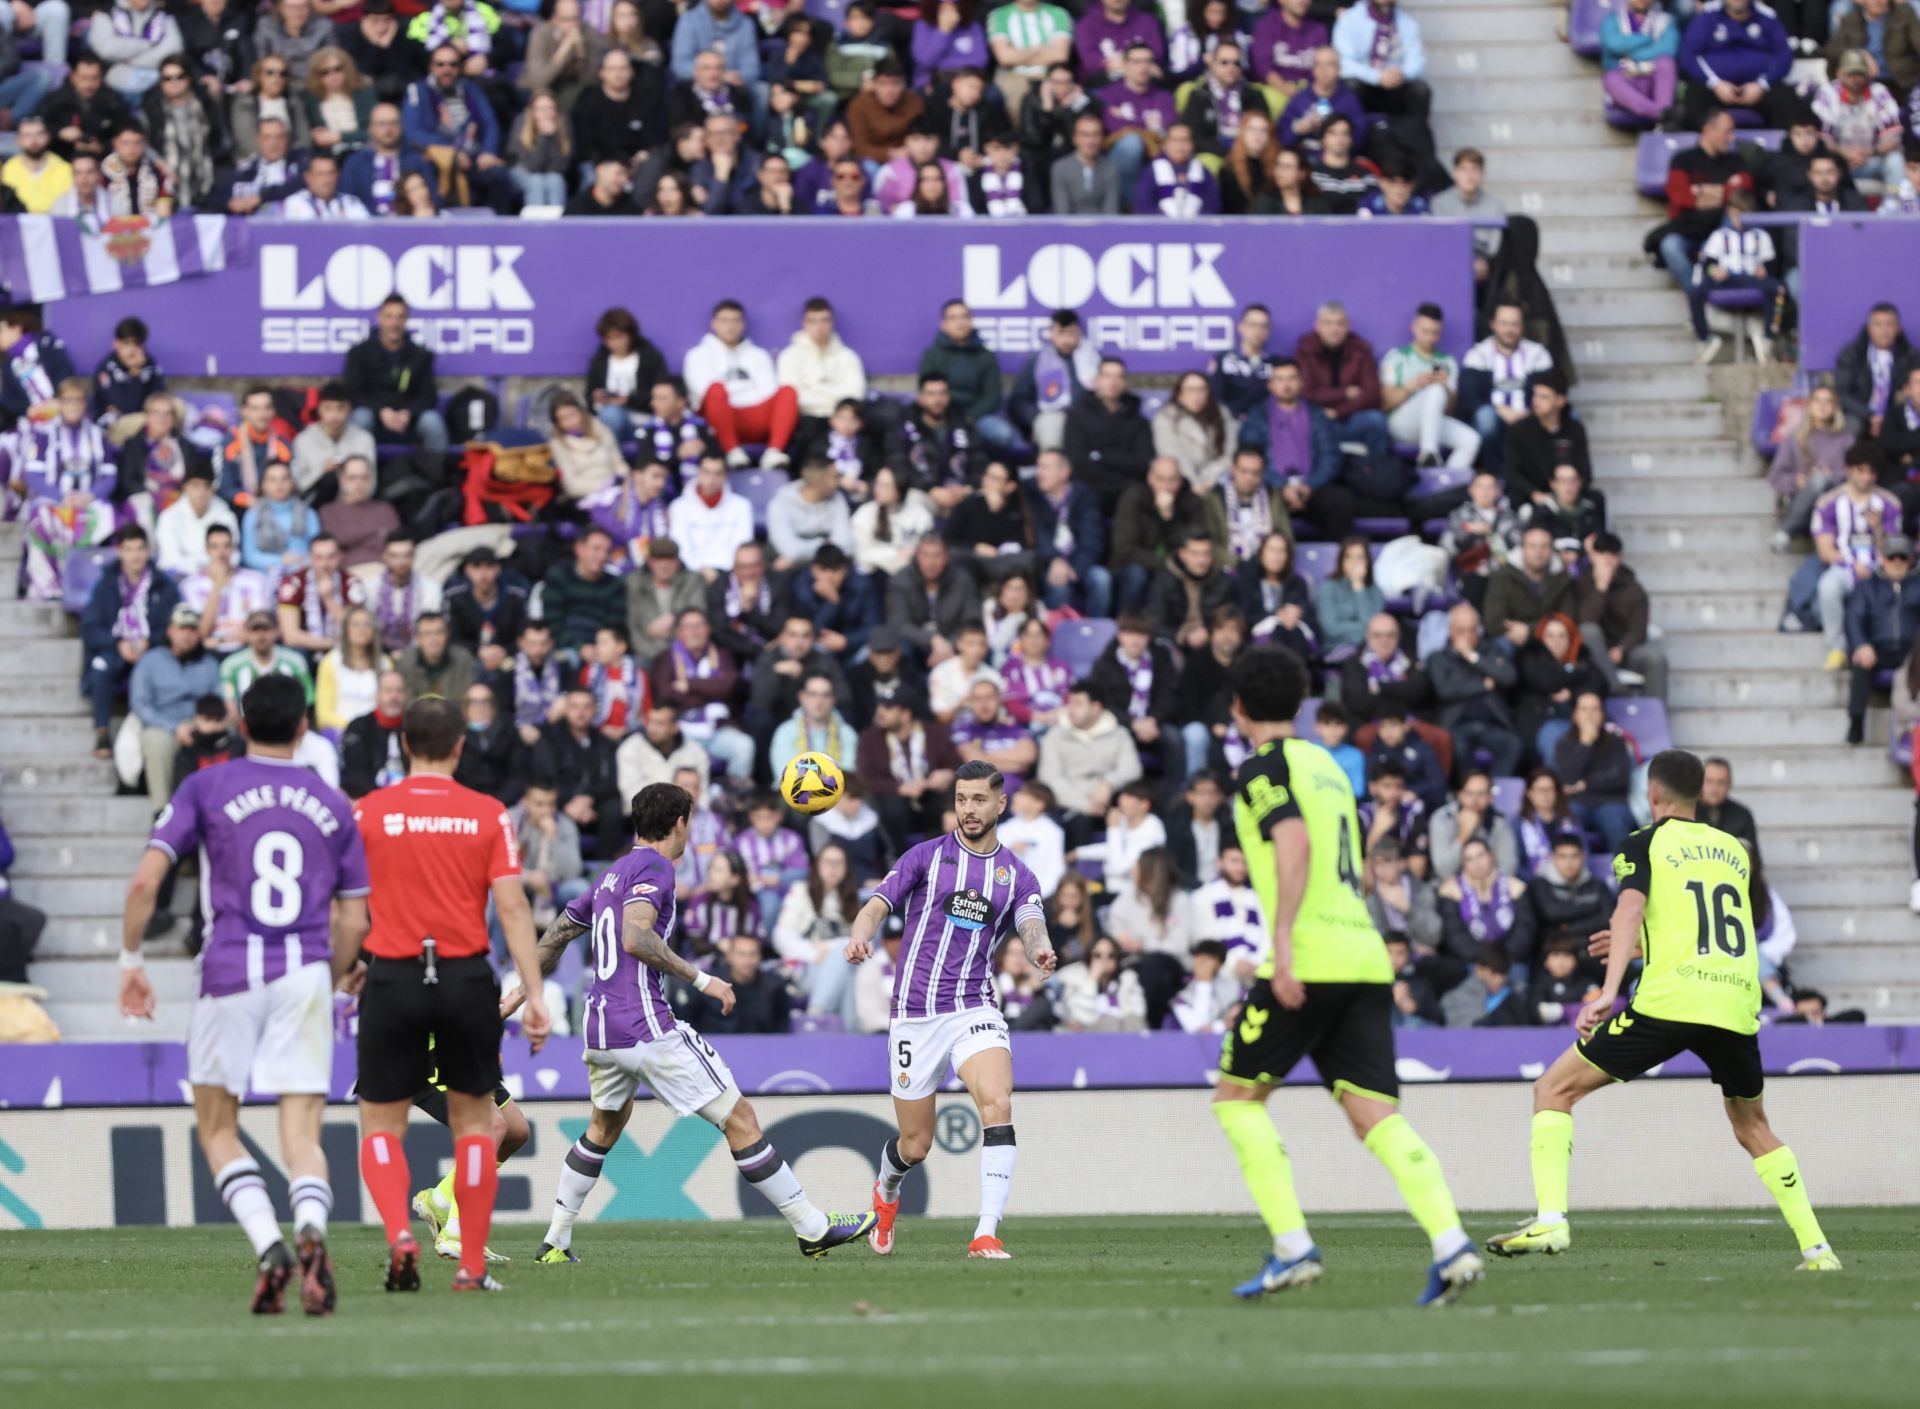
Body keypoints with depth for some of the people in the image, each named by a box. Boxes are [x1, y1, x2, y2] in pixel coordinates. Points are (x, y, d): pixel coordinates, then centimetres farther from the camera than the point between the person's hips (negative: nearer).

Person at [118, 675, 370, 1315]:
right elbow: (353, 922, 12)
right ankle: (312, 1230, -31)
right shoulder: (332, 806, 11)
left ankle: (268, 1246, -11)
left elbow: (145, 881, -5)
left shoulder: (206, 788, 3)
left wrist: (130, 961, 6)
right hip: (306, 974, 2)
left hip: (230, 974, -2)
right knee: (302, 1134, 0)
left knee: (217, 1129, 11)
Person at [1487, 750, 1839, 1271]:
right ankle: (1817, 1248, 16)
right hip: (1738, 1006, 5)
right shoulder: (1734, 851, 23)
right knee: (1752, 1126, 26)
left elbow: (1629, 910, -11)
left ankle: (1550, 1221, -13)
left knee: (1554, 1091, 5)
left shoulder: (1645, 843, 8)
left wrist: (1609, 989, -22)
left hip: (1669, 1002, -5)